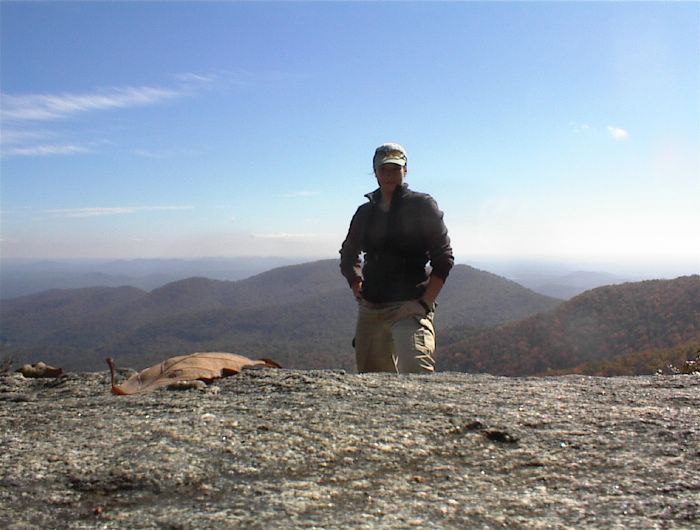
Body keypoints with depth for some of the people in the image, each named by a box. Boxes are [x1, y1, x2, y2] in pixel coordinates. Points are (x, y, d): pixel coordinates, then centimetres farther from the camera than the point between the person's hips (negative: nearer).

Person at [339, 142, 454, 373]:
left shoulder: (422, 205, -2)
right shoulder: (365, 212, 12)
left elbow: (443, 258, -5)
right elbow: (348, 255, 25)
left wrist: (425, 303, -13)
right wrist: (357, 288, 10)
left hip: (409, 307, -5)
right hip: (369, 308, 5)